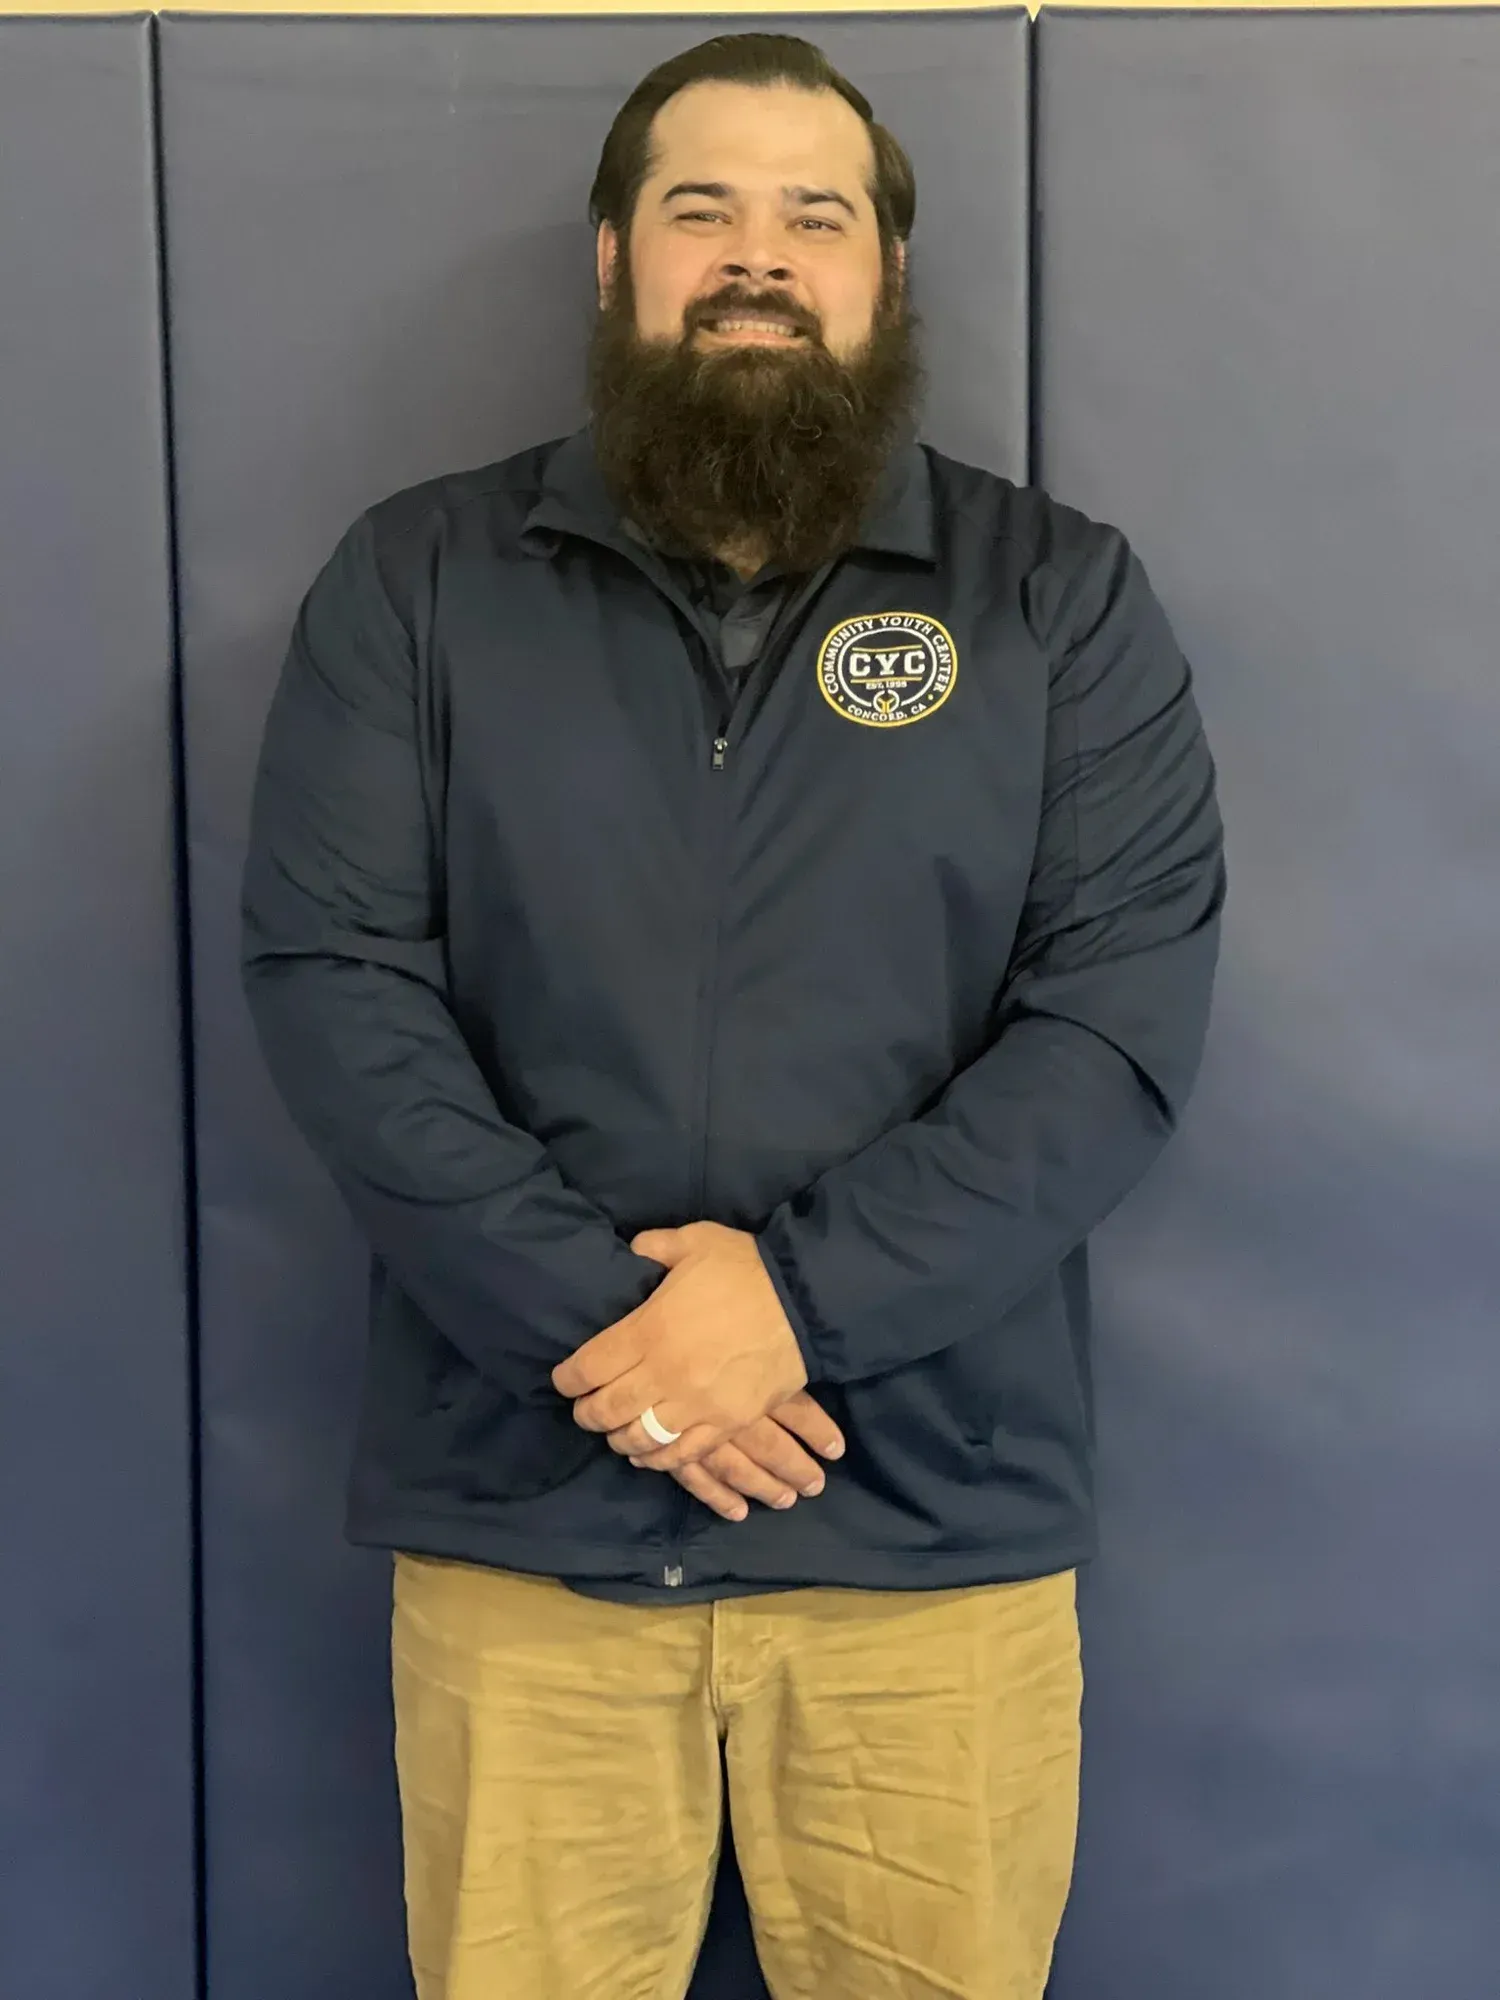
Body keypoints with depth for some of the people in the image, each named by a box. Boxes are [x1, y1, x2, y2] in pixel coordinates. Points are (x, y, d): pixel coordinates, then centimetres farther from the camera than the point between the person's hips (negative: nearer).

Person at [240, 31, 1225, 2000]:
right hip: (520, 1505, 0)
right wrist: (598, 1325, -14)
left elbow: (1127, 1013, -5)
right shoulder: (415, 579, 5)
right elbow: (332, 980, -4)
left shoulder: (1064, 597, 3)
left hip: (942, 1519, 0)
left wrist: (800, 1295, -16)